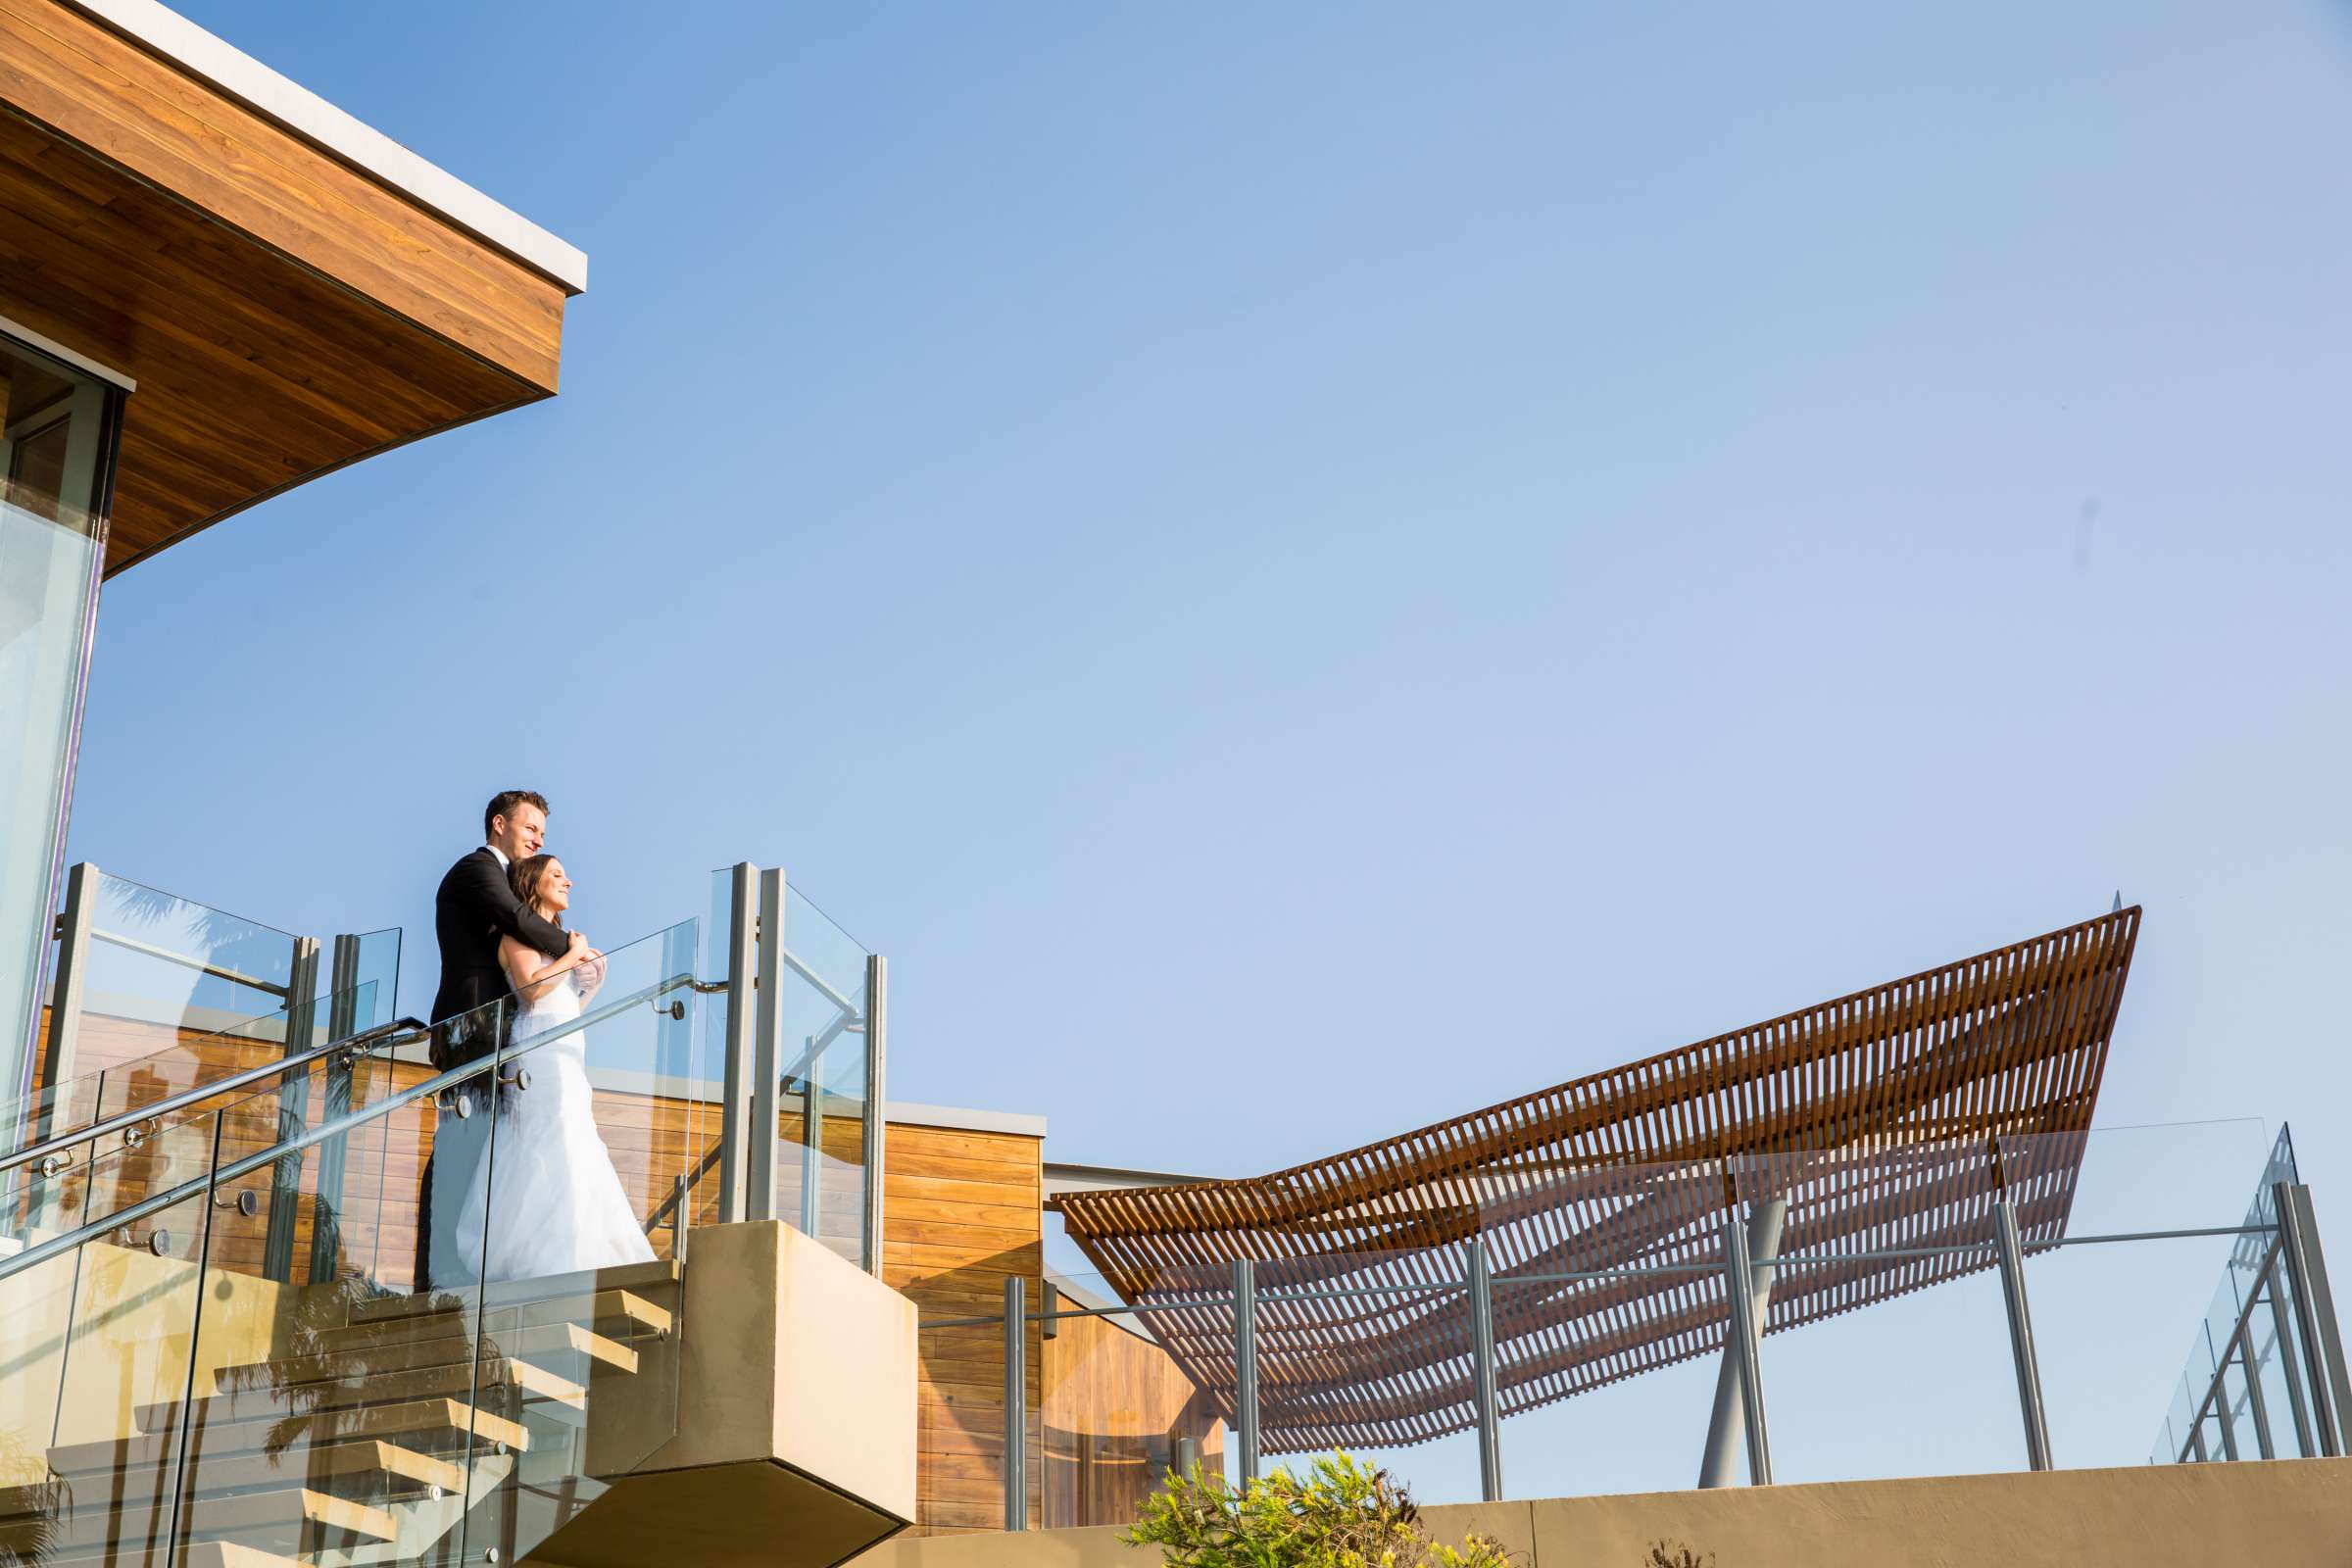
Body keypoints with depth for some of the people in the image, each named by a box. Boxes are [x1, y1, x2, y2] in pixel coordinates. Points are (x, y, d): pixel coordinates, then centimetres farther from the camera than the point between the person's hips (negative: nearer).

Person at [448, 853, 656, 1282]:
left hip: (567, 1056, 9)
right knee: (553, 1153, -18)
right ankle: (550, 1267, -23)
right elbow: (530, 988, -15)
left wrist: (593, 981, 13)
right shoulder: (518, 934, 1)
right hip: (540, 1052, -9)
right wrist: (572, 957, -6)